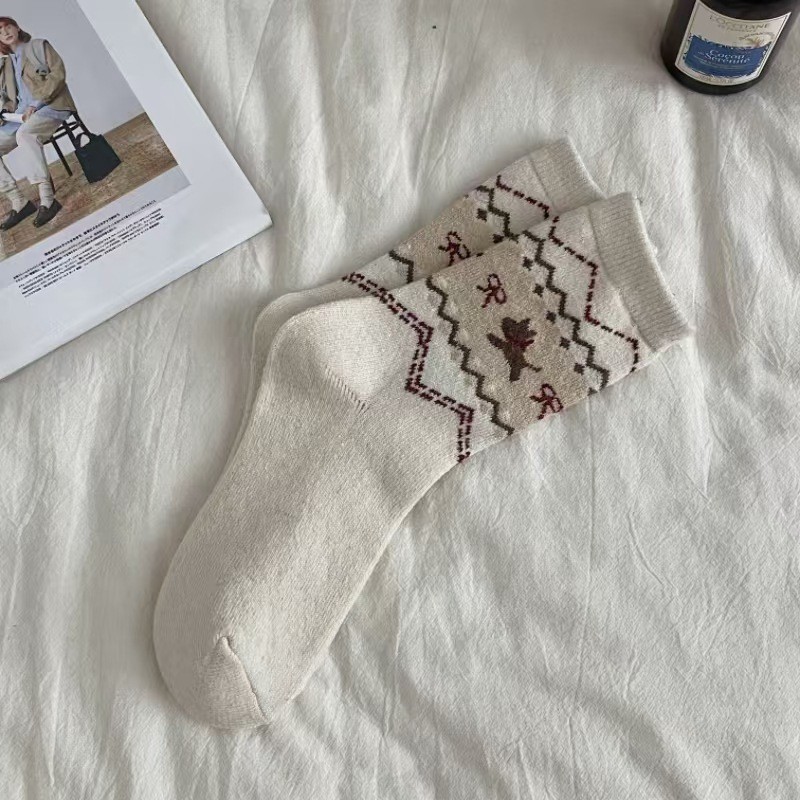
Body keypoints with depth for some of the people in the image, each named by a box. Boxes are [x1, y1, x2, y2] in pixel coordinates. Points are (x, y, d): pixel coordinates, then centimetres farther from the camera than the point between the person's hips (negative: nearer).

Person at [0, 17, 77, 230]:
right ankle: (19, 203, -16)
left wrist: (36, 104, -15)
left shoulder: (39, 46, 7)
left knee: (25, 134, -38)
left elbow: (58, 74, -6)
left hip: (51, 106, -7)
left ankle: (47, 200, -44)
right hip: (21, 115, 7)